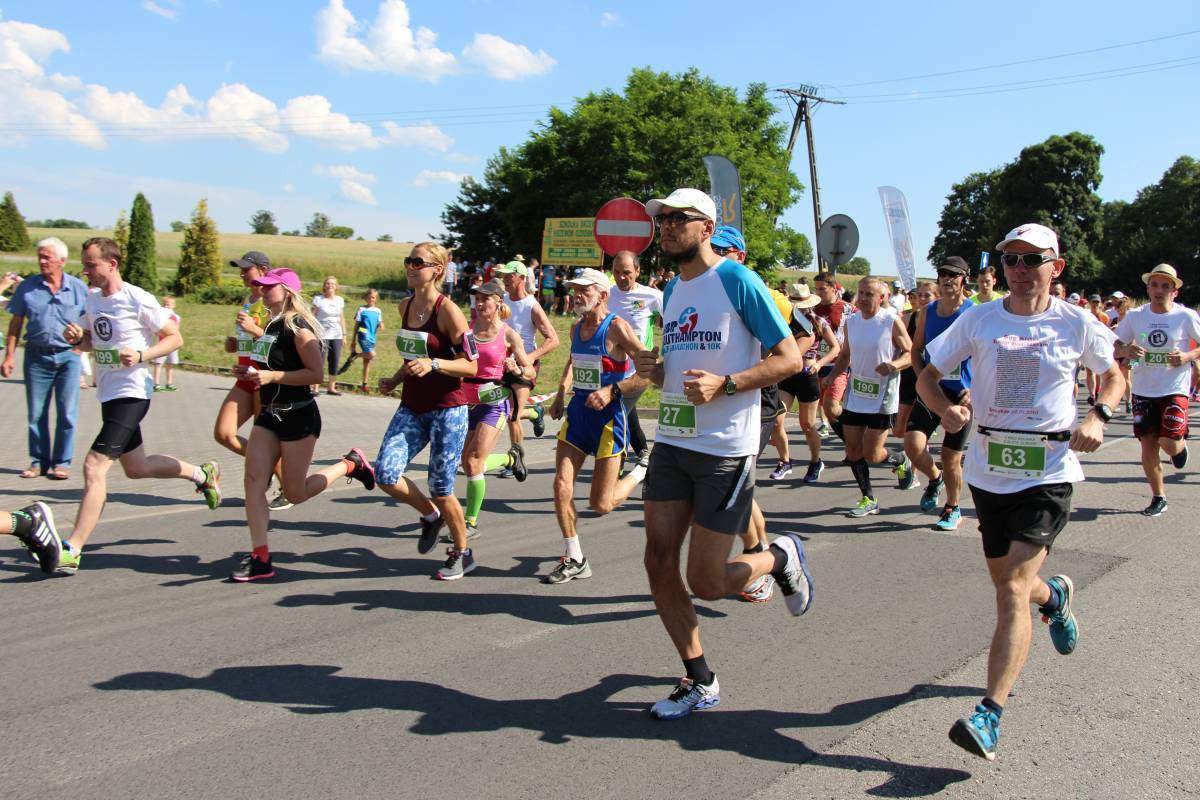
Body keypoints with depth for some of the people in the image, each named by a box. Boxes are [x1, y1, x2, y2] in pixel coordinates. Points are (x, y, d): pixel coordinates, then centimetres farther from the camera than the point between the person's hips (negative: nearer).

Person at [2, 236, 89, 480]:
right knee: (36, 414, 6)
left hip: (68, 356, -1)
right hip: (36, 356, 1)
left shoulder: (78, 288, 0)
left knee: (67, 414, 0)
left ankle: (61, 462, 10)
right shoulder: (27, 287, 3)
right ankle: (38, 461, 17)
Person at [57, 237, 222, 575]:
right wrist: (77, 338, -2)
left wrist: (141, 355, -23)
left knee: (94, 466, -14)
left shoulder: (138, 300, -14)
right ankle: (201, 473, 40)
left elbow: (175, 337, -8)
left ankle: (72, 550, -10)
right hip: (108, 392, 9)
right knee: (136, 467, 20)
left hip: (131, 392, -9)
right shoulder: (91, 300, 8)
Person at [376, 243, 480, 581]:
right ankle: (431, 515, 21)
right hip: (412, 407, 6)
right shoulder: (405, 306, 9)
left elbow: (472, 365, -13)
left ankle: (462, 554, 24)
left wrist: (432, 364, -27)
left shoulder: (447, 311, -13)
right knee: (386, 474, -9)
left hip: (447, 408, -6)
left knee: (440, 488, 0)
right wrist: (395, 380, 8)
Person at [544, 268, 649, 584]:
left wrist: (612, 390, -24)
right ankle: (574, 560, 11)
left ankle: (641, 473, 29)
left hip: (608, 416, -6)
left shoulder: (617, 327, -13)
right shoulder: (576, 327, 9)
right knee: (561, 487, -4)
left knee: (600, 504, -1)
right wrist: (562, 393, 16)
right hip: (577, 412, 7)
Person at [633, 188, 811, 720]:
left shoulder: (738, 281, -8)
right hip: (671, 442, 7)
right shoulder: (671, 291, 14)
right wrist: (651, 369, 2)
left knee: (706, 583, -2)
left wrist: (725, 384, -22)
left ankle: (782, 558, 28)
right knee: (659, 564, 4)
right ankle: (699, 681, 20)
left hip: (724, 448, -7)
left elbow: (790, 358, -10)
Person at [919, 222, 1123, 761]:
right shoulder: (978, 319, 1)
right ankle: (1055, 596, 54)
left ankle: (989, 716, -16)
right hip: (988, 468, 3)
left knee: (1014, 589, -16)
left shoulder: (1076, 323, -1)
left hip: (1049, 470, -3)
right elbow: (927, 377, 5)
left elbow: (1114, 375, 15)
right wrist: (944, 408, -17)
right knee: (1006, 583, 16)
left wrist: (1098, 415, -5)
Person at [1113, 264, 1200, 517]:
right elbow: (1115, 346, 7)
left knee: (1169, 442, -15)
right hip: (1143, 391, 3)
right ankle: (1158, 497, 20)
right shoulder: (1135, 316, 1)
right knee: (1148, 444, 3)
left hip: (1175, 389, -3)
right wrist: (1127, 351, -14)